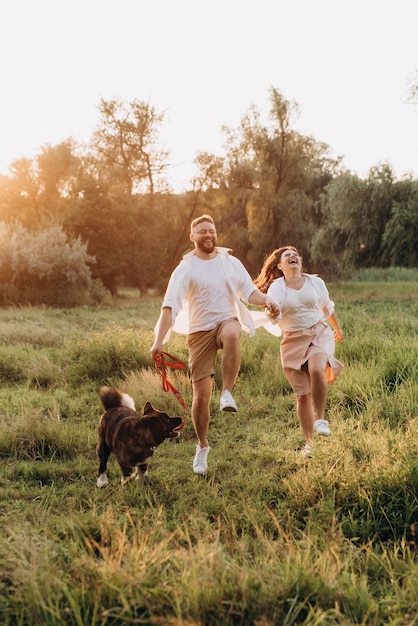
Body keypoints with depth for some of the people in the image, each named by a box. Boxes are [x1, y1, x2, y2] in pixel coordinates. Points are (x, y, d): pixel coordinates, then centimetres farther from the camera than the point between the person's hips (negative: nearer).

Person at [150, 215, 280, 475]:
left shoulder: (231, 263, 7)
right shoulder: (185, 269, -3)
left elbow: (249, 291, 7)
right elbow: (170, 305, -12)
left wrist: (266, 300, -16)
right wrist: (159, 340, -22)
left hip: (228, 320, 1)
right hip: (200, 330, -1)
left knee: (232, 334, -40)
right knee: (201, 395, -2)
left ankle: (227, 393, -26)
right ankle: (202, 447, 20)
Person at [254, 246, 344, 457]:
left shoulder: (315, 282, 3)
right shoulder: (276, 287, -4)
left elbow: (327, 307, 21)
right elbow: (274, 316, -20)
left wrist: (337, 328, 34)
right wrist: (272, 313, -43)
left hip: (319, 333, 0)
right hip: (293, 341, 0)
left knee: (317, 371, -31)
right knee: (302, 395, 2)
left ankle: (320, 419, -12)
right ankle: (309, 442, 16)